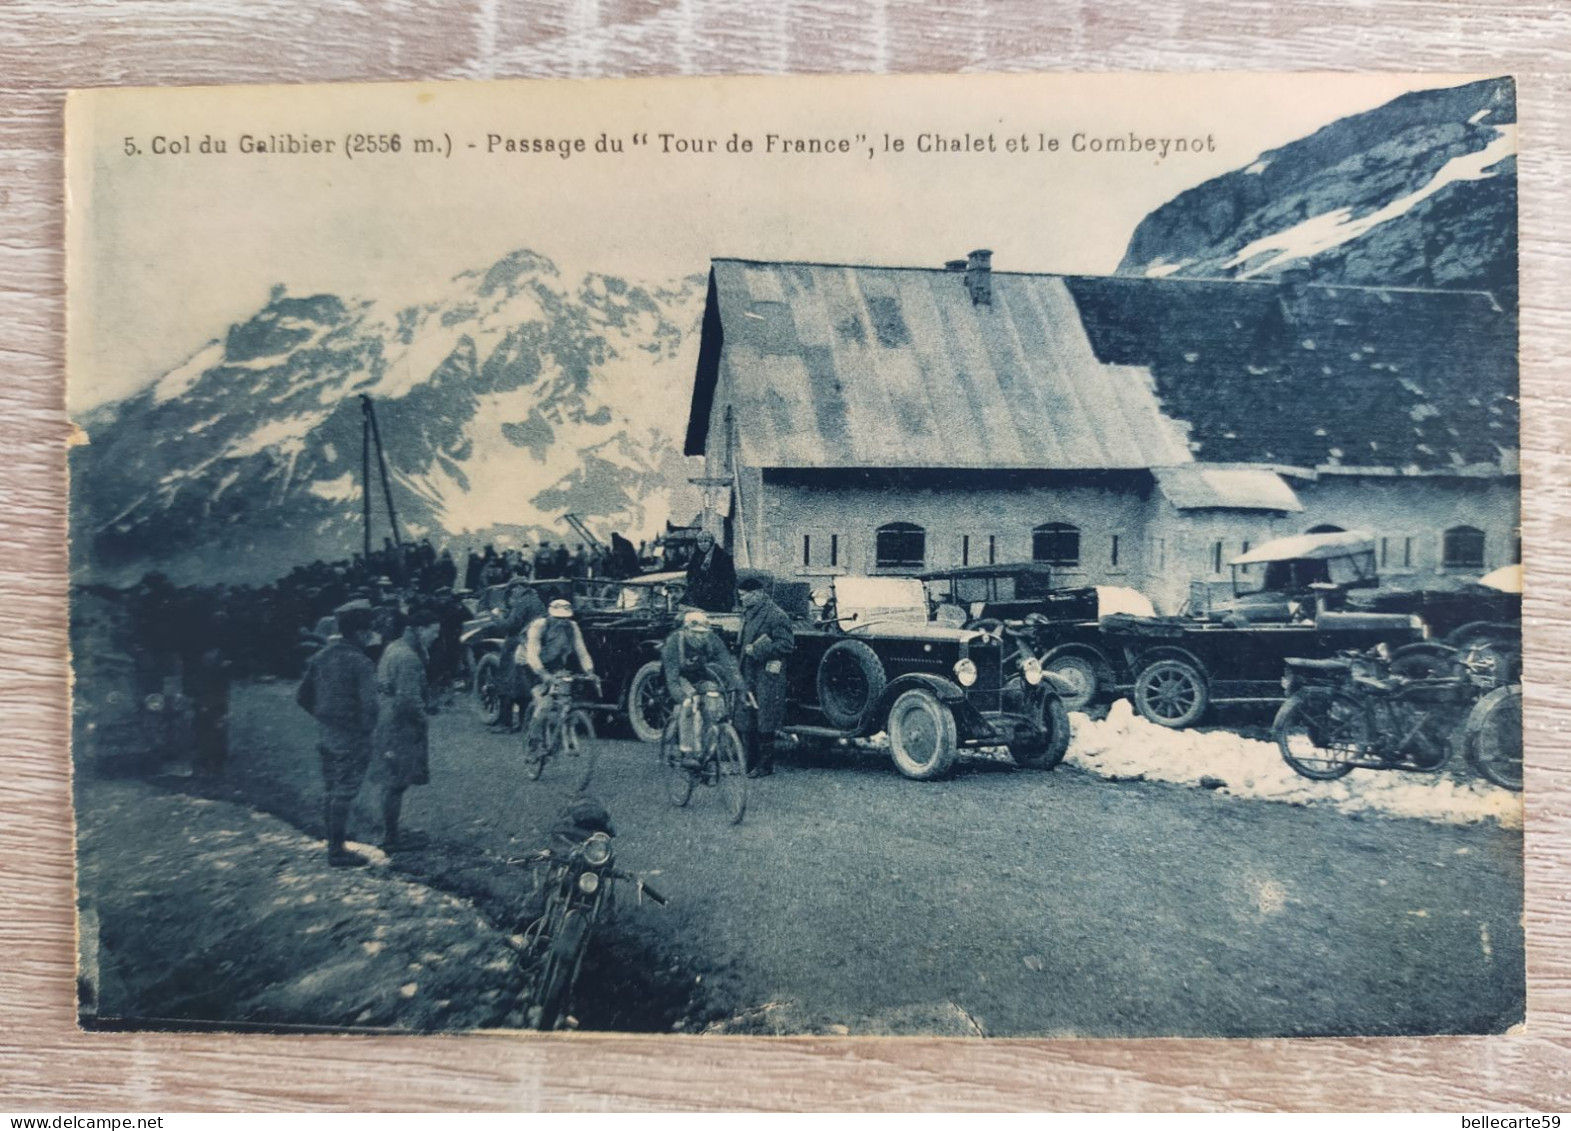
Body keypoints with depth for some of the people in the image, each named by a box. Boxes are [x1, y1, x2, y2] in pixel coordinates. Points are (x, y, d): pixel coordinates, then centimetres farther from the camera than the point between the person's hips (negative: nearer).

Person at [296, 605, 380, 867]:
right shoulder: (361, 663, -18)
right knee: (343, 794, 2)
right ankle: (337, 851, 8)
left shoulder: (321, 657, 4)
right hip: (350, 738, -7)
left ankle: (333, 841, 30)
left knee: (332, 791, 19)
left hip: (325, 734, 7)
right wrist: (367, 730, -6)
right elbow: (369, 704, -23)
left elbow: (302, 696, 9)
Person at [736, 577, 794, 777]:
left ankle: (765, 766, 5)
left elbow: (787, 644, -16)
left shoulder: (776, 615, -10)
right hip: (748, 676, 8)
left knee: (764, 723, -3)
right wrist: (741, 647, 10)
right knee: (747, 723, 10)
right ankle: (751, 762, 19)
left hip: (767, 676, -8)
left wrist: (757, 650, -18)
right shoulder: (748, 614, 16)